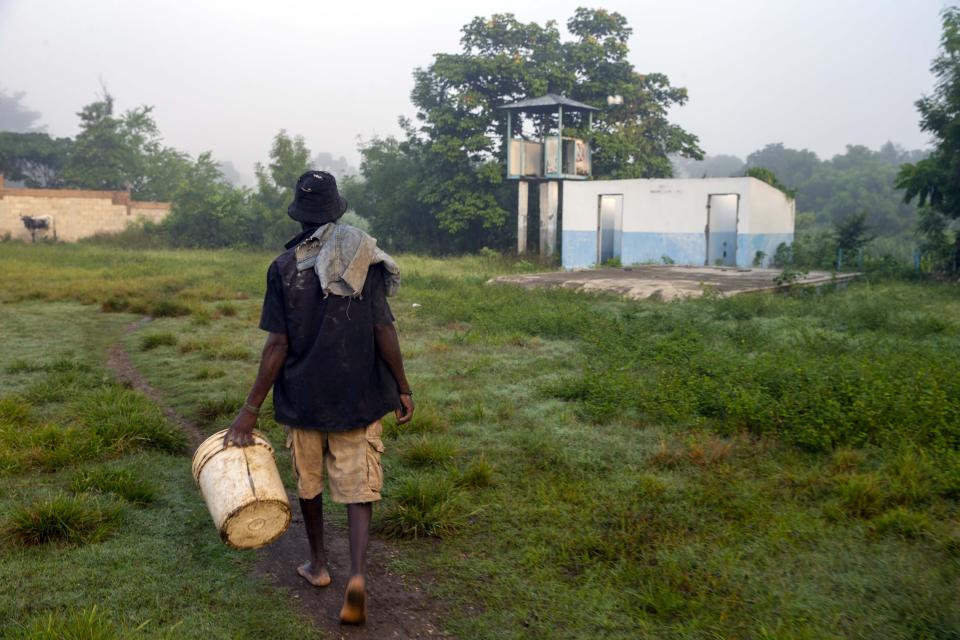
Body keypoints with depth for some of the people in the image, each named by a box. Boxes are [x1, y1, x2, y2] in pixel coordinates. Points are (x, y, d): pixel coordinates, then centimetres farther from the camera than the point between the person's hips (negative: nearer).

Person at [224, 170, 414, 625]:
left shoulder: (283, 267, -6)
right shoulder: (364, 258, -4)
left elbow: (277, 344, -10)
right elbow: (384, 331, -6)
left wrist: (251, 409, -4)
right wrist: (402, 389, 3)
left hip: (303, 396, 0)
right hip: (359, 396, 0)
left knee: (308, 482, 20)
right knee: (358, 486, 5)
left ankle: (318, 565, 35)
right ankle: (357, 573, -12)